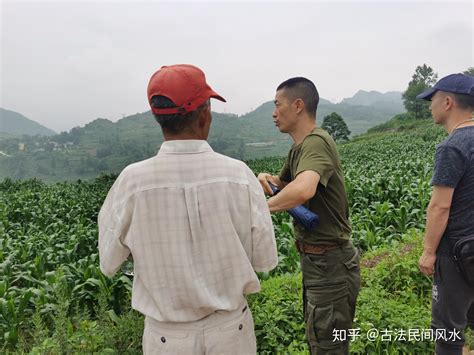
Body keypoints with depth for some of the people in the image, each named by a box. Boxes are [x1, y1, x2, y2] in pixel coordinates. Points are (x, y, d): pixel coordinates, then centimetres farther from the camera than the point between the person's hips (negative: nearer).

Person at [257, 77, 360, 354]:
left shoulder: (316, 141, -23)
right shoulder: (298, 147, 8)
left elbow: (303, 190, -43)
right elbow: (283, 183, 20)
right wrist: (266, 179, -3)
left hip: (331, 263, -9)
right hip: (316, 259, 10)